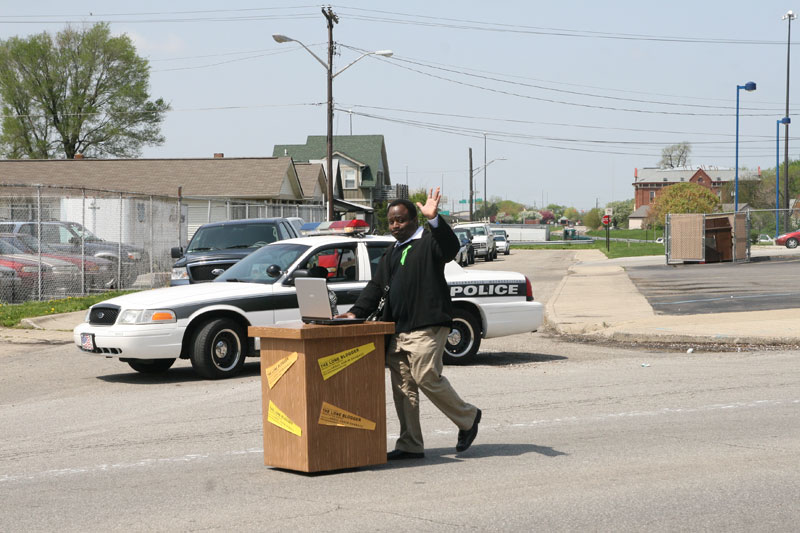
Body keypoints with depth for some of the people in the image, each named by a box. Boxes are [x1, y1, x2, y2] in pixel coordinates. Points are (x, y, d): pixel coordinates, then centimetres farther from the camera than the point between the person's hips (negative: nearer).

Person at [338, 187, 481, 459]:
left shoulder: (428, 243, -2)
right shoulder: (391, 254, 23)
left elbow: (451, 248, -23)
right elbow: (375, 287, 22)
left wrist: (433, 219, -36)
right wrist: (356, 312, 7)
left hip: (426, 327, -8)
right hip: (397, 330, 8)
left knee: (427, 378, -14)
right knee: (402, 386, 5)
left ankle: (467, 417, 9)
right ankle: (410, 445, 10)